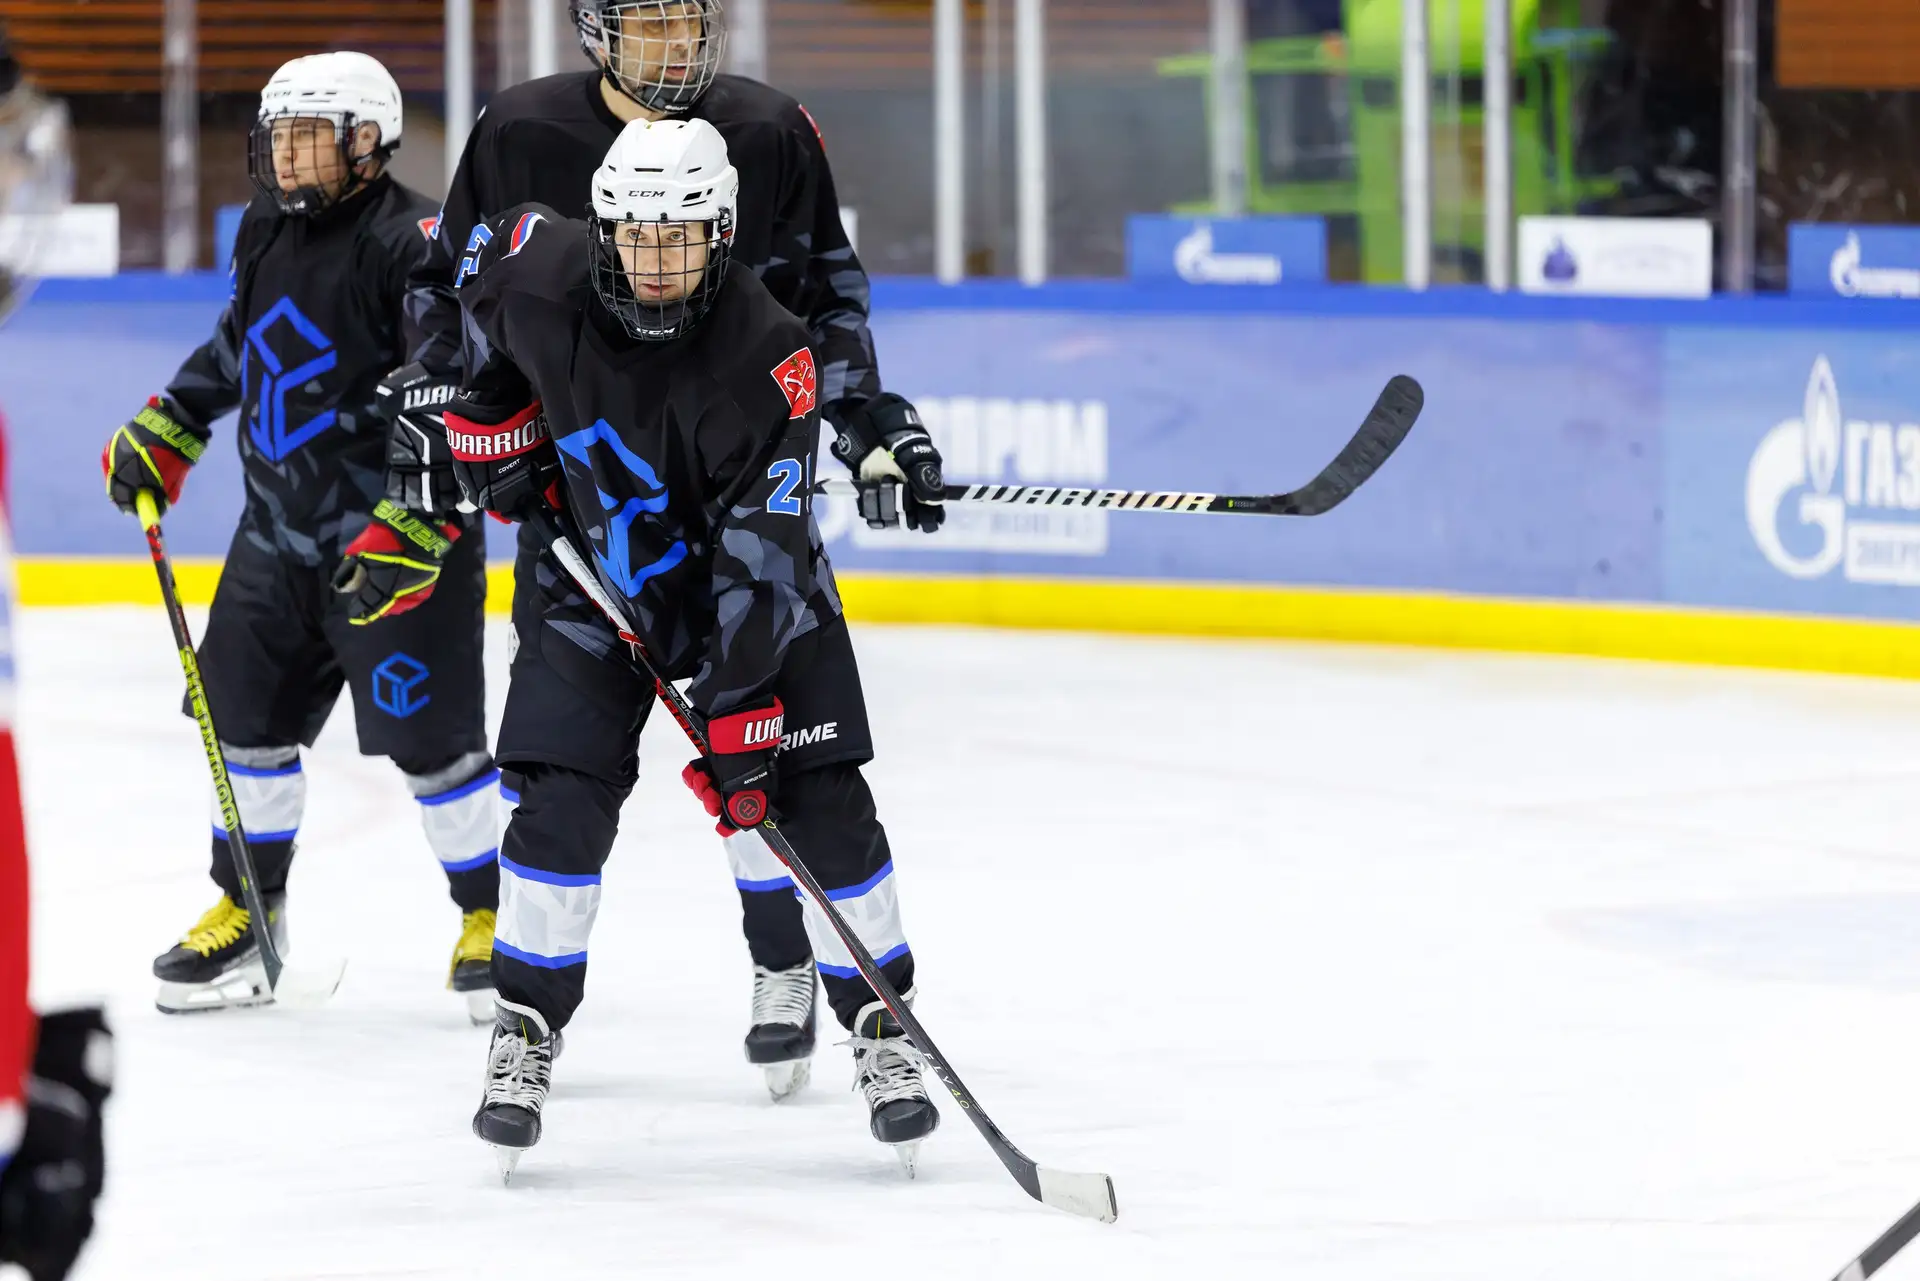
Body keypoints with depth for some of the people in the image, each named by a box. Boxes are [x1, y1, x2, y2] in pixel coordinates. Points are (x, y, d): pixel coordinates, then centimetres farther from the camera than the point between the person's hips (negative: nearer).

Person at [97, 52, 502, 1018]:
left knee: (432, 743, -5)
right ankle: (247, 913, 25)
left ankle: (493, 915, 12)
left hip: (404, 546, -8)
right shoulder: (267, 233, 8)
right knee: (246, 717, 11)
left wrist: (408, 533, -29)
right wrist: (160, 438, 23)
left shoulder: (416, 243, -18)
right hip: (280, 534, 8)